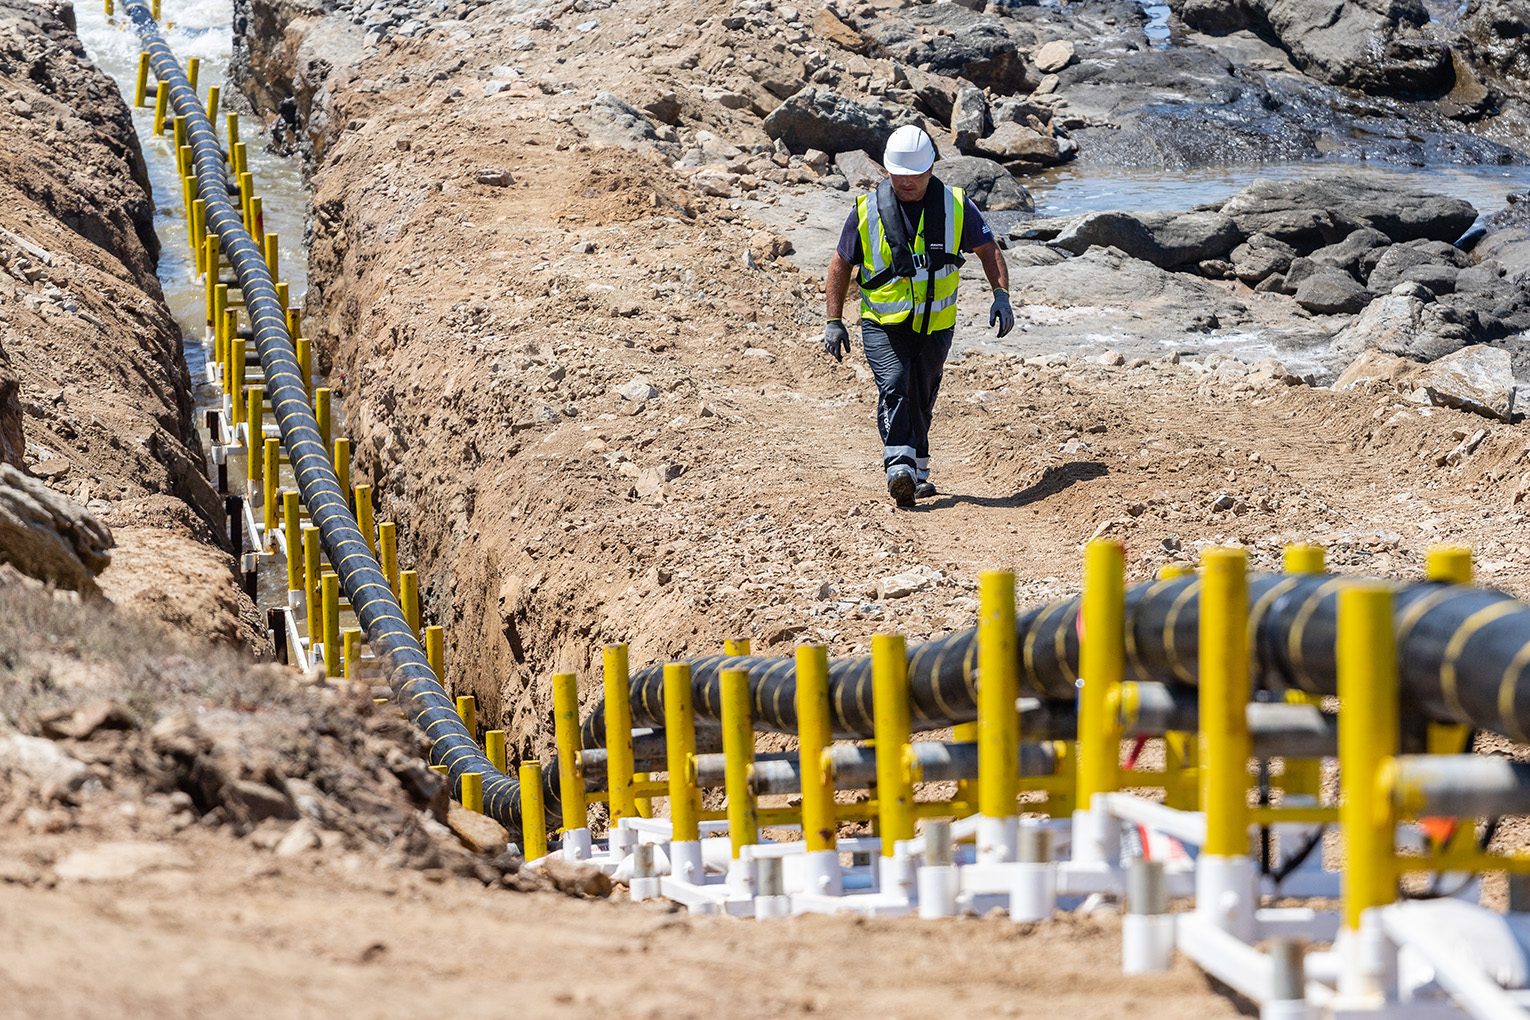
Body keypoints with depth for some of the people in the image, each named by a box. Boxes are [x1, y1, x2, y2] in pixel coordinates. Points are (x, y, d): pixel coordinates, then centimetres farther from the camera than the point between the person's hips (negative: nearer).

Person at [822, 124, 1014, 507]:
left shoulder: (956, 206, -3)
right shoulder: (867, 210, -5)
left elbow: (988, 250, 7)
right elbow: (841, 263, 5)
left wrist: (1001, 295, -7)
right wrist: (834, 322, 3)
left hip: (935, 327, 2)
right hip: (883, 327, -2)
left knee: (920, 402, 13)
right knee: (893, 388, -23)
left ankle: (918, 472, 30)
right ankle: (900, 469, -33)